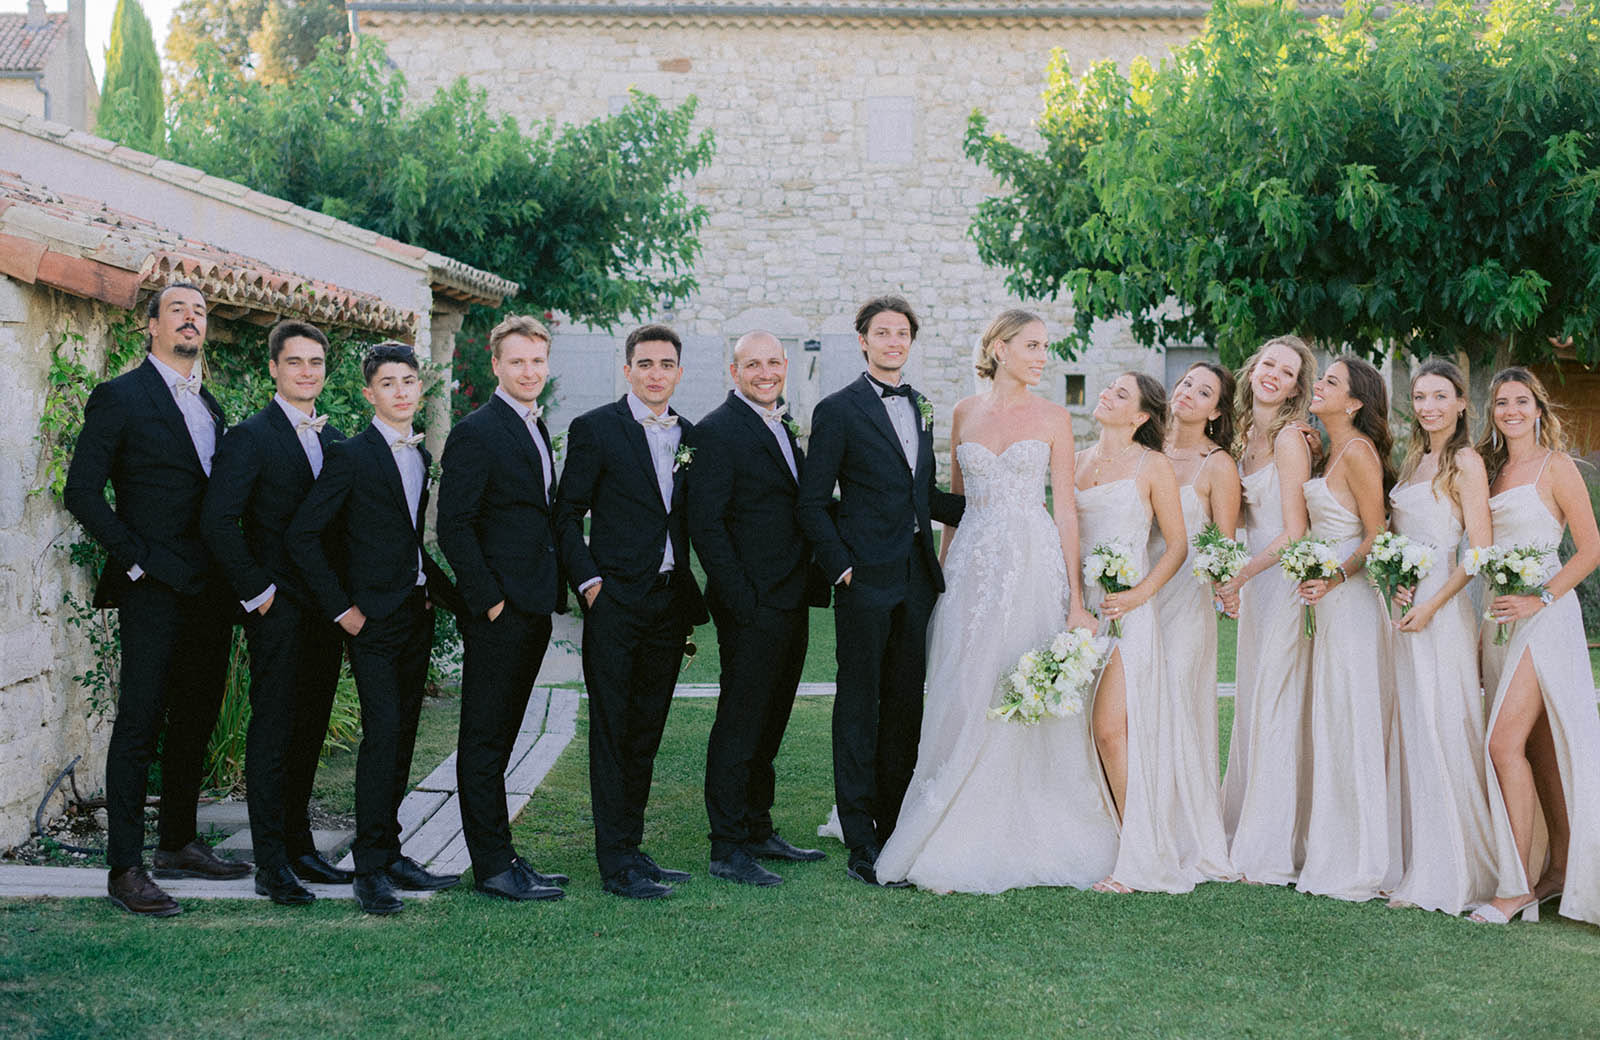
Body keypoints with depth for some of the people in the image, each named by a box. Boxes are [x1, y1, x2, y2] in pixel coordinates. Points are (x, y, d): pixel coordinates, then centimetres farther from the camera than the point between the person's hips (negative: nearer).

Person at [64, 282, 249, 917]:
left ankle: (179, 843, 26)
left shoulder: (209, 406, 17)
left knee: (195, 721, 13)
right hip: (155, 591, -7)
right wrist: (135, 559, -12)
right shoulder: (120, 398, -4)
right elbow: (81, 492, -9)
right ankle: (124, 868, -2)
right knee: (139, 726, -6)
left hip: (210, 593, 7)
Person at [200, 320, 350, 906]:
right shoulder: (250, 436, -7)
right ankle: (271, 863, 3)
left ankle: (297, 844, 22)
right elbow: (217, 521, -15)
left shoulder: (333, 437, 14)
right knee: (272, 732, -2)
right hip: (278, 610, -6)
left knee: (309, 731, 12)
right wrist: (257, 591, -14)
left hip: (323, 609, 7)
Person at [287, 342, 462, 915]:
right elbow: (303, 534, -11)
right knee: (382, 732, -13)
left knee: (402, 736, 10)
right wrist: (340, 607, -12)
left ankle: (389, 852, 18)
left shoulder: (421, 455, 13)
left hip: (415, 612, 7)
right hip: (374, 617, -7)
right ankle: (370, 868, -9)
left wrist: (442, 587, 11)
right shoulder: (351, 455, -8)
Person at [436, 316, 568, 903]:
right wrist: (491, 600, -16)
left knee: (499, 738, 14)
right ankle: (492, 867, 4)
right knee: (484, 739, -1)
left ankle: (498, 855, 20)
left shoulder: (535, 430, 16)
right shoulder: (476, 433, -10)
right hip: (496, 612, -8)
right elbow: (453, 528, -15)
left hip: (532, 610, 8)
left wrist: (550, 593, 13)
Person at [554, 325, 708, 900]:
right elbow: (567, 514, -3)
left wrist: (694, 598, 10)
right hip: (616, 601, -5)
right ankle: (616, 863, 3)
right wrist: (589, 581, -12)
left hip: (671, 602, 5)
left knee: (647, 733, 12)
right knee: (612, 734, -2)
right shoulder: (594, 429, -3)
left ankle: (632, 848, 21)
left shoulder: (690, 436, 12)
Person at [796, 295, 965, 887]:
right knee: (859, 708, 0)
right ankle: (861, 846, 6)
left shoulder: (921, 409, 16)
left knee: (905, 707, 10)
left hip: (916, 577, 6)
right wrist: (840, 567, -12)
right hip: (866, 578, -6)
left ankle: (895, 832, 20)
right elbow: (812, 503, -6)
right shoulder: (838, 410, -4)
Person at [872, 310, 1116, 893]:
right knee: (965, 702, -1)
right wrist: (942, 571, 11)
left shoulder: (1053, 419, 4)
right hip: (972, 565, 2)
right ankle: (960, 844, 6)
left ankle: (1027, 839, 11)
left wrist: (1075, 598, -6)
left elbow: (1066, 508, 0)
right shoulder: (965, 414, 10)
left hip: (1034, 565, -2)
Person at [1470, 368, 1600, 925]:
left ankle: (1518, 885, -10)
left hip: (1544, 615, -7)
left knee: (1506, 740, -15)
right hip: (1499, 616, 7)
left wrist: (1539, 598, -15)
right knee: (1538, 745, 9)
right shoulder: (1491, 468, 15)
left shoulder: (1555, 466, -4)